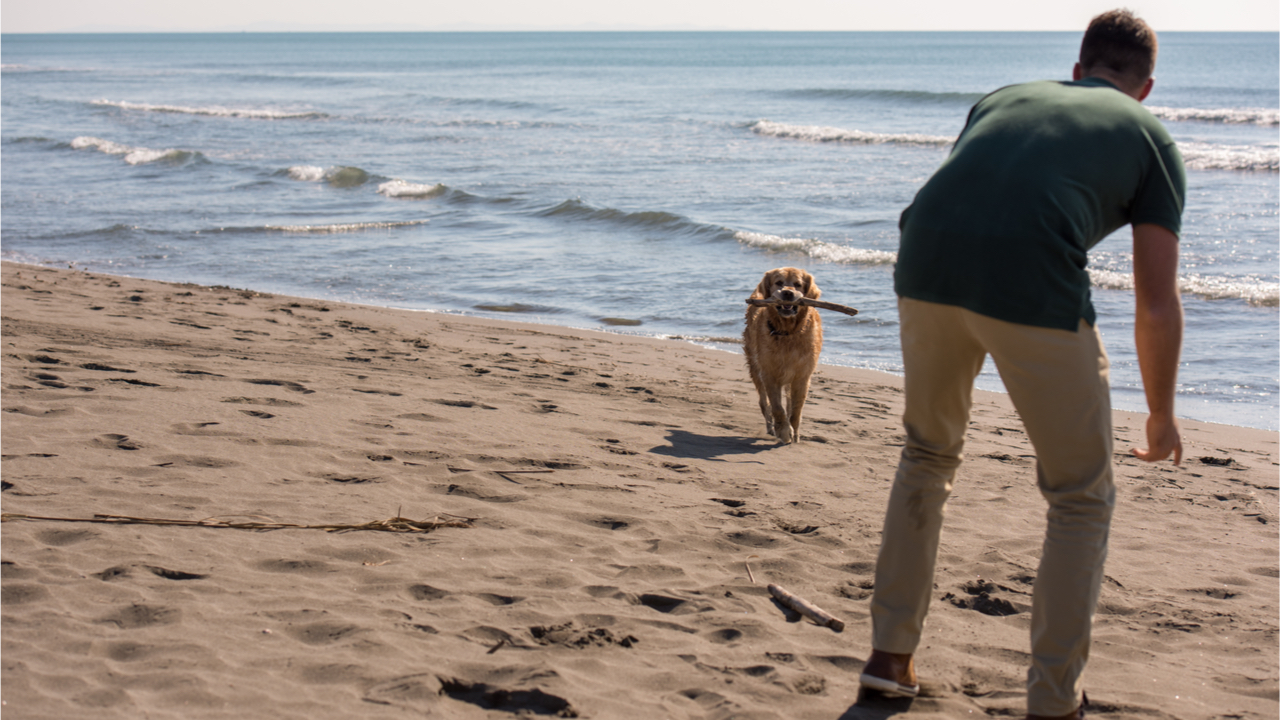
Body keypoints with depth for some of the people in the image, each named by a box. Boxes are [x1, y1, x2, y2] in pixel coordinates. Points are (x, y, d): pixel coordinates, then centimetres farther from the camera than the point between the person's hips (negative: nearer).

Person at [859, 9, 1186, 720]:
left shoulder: (1006, 96, 32)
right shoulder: (1151, 138, 21)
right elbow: (1158, 305, 16)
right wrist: (1161, 414, 31)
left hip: (926, 265, 4)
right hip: (1034, 289, -4)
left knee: (928, 453, 30)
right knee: (1081, 498, 17)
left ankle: (891, 654, 32)